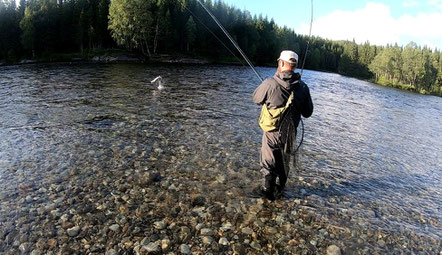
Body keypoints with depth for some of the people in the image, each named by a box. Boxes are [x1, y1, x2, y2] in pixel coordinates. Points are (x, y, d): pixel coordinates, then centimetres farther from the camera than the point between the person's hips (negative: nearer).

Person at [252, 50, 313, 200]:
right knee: (284, 163, 21)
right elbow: (308, 113, 3)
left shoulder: (270, 84, -19)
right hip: (290, 133, 4)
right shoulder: (303, 87, -6)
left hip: (272, 132, -4)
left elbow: (256, 99, 0)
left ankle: (268, 189, 15)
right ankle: (279, 189, 35)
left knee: (268, 162, 14)